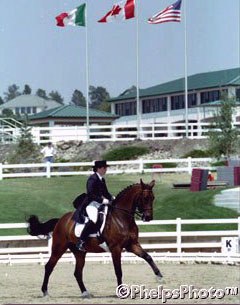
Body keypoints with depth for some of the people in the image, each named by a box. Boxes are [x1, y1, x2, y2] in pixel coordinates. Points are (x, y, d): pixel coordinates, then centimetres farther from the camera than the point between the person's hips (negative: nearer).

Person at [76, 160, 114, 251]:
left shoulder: (102, 180, 16)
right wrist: (102, 200, -25)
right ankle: (80, 241, -29)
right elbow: (90, 194, -20)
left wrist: (112, 198, 5)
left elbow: (105, 193, 24)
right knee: (93, 220, -32)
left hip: (100, 204, 10)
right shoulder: (92, 179, -11)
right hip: (92, 204, -10)